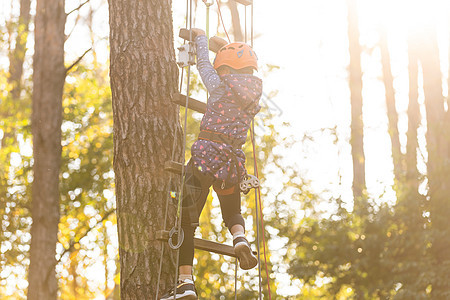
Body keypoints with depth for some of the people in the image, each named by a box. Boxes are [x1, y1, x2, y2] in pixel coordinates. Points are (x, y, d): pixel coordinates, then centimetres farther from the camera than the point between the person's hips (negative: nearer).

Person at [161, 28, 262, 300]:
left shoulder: (220, 85, -2)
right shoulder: (256, 94, 11)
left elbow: (203, 64, 16)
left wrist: (201, 37, 36)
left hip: (206, 153, -5)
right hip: (234, 159, 5)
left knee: (186, 218, -1)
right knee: (233, 211, 27)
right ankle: (240, 237, -8)